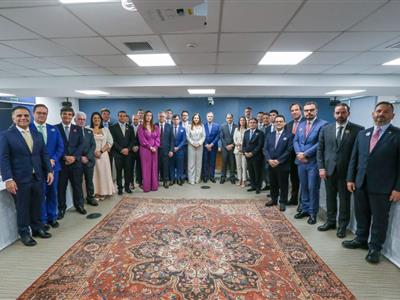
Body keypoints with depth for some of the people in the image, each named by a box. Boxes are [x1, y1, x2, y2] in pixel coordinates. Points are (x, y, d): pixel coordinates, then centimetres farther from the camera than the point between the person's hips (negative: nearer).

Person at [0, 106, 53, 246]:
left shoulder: (38, 135, 9)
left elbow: (44, 155, 11)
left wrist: (49, 170, 1)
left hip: (38, 177, 4)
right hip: (20, 179, -4)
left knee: (37, 206, 15)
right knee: (22, 208, 9)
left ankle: (37, 228, 35)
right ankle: (24, 233, 27)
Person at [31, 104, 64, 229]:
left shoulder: (54, 129, 9)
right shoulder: (28, 129, -4)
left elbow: (60, 147, 5)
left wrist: (53, 160, -10)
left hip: (52, 166, 4)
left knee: (52, 193, 13)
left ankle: (52, 217, 27)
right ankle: (42, 220, 20)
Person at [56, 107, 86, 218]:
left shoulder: (78, 129, 10)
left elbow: (81, 144, 3)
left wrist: (74, 157, -10)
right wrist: (65, 157, -13)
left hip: (76, 162, 2)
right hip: (61, 162, -2)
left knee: (77, 185, 10)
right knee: (61, 186, 5)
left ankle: (79, 205, 25)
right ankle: (61, 208, 19)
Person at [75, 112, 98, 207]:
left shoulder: (89, 131, 13)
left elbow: (93, 145, 5)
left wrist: (87, 157, -8)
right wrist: (80, 157, -13)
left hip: (89, 159, 4)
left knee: (89, 180, 11)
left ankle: (90, 198, 22)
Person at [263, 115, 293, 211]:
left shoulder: (289, 135, -4)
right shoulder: (269, 135, 12)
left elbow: (289, 150, -12)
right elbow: (265, 149, 5)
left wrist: (278, 160, -17)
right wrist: (269, 160, -12)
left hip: (283, 165, -4)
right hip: (271, 165, 5)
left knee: (283, 185, 6)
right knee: (273, 184, 15)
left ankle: (282, 202, 20)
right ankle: (274, 199, 31)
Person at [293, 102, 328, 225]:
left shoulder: (323, 124, -7)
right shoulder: (301, 125, 14)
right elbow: (295, 141, 9)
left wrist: (305, 154, -16)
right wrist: (298, 153, -9)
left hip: (314, 162, -6)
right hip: (301, 161, 6)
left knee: (313, 188, 2)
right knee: (304, 187, 14)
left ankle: (313, 213, 16)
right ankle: (305, 209, 27)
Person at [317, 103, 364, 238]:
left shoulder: (358, 130, -4)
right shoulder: (326, 129, 4)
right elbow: (320, 149, 5)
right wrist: (321, 167, -3)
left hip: (346, 171, -2)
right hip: (329, 170, 3)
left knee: (344, 200, 9)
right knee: (330, 198, 14)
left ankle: (342, 225, 25)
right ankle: (330, 221, 30)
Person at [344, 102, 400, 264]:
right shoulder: (362, 134, 9)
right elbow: (354, 158, 10)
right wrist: (350, 178, 5)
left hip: (382, 187, -4)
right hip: (360, 184, 4)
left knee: (379, 219, 9)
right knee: (361, 214, 17)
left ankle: (374, 248, 25)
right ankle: (361, 240, 35)